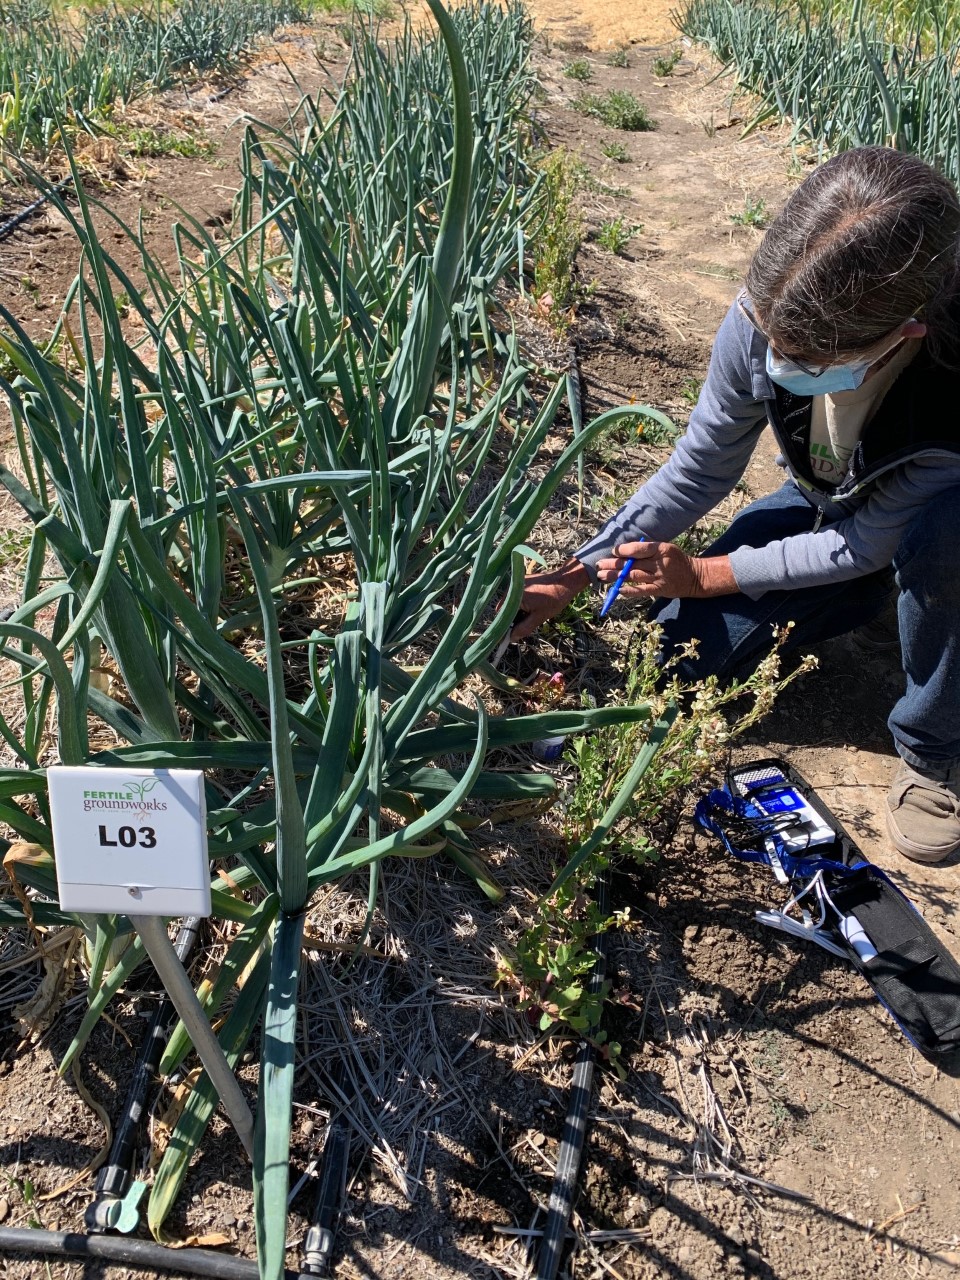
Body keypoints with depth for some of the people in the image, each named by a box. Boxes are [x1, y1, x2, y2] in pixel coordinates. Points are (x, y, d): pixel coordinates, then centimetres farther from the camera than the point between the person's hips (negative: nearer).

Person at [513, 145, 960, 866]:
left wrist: (706, 575, -21)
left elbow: (868, 542, -26)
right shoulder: (764, 321, -30)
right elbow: (701, 470, -15)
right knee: (688, 655, -9)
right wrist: (574, 577, -17)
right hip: (825, 505, 4)